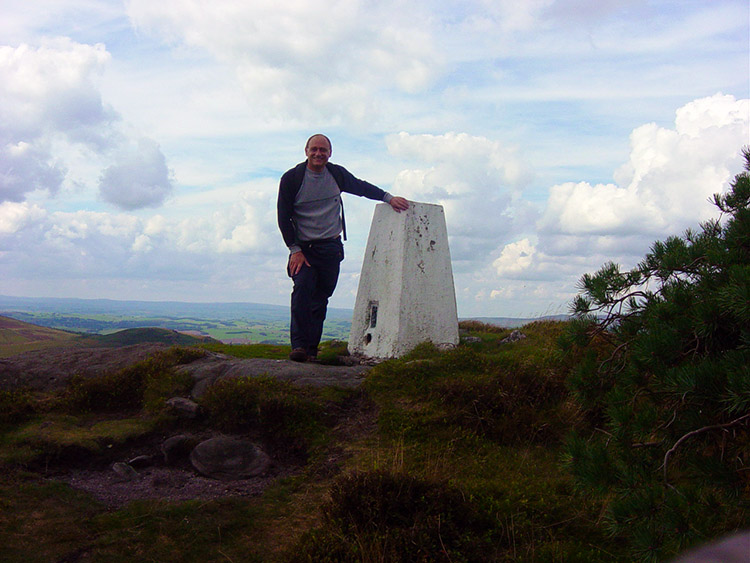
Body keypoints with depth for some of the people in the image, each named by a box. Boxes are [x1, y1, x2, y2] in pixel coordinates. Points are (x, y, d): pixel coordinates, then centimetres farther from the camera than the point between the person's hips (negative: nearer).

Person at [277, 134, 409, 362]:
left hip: (331, 247, 3)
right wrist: (295, 250, -8)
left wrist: (388, 198, 14)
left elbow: (361, 187, 24)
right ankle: (299, 345, -21)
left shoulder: (337, 174, 6)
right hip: (303, 247, -3)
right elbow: (283, 217, -2)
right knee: (303, 288, -22)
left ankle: (311, 349, 5)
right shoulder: (291, 178, -3)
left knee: (321, 297, 1)